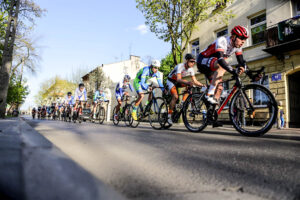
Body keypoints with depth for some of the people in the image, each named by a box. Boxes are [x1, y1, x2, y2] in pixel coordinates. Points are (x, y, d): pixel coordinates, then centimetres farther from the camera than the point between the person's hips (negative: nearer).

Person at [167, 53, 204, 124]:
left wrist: (202, 85, -23)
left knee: (190, 86, -18)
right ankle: (169, 116, -14)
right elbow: (179, 79, -42)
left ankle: (182, 103, -12)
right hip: (171, 81, -6)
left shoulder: (191, 69, -10)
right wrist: (187, 82, -58)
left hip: (178, 81, 7)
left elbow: (195, 81, -8)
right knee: (175, 96, -24)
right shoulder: (180, 66, -29)